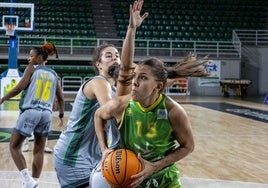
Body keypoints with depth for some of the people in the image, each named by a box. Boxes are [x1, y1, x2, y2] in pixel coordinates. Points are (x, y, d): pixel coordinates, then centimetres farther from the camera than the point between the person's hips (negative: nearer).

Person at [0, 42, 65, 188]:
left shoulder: (31, 68, 2)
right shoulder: (53, 74, 15)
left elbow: (19, 88, -9)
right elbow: (60, 99, 16)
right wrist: (61, 116, 26)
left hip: (30, 111, -5)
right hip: (46, 114, 5)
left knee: (14, 147, 4)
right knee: (39, 151, 10)